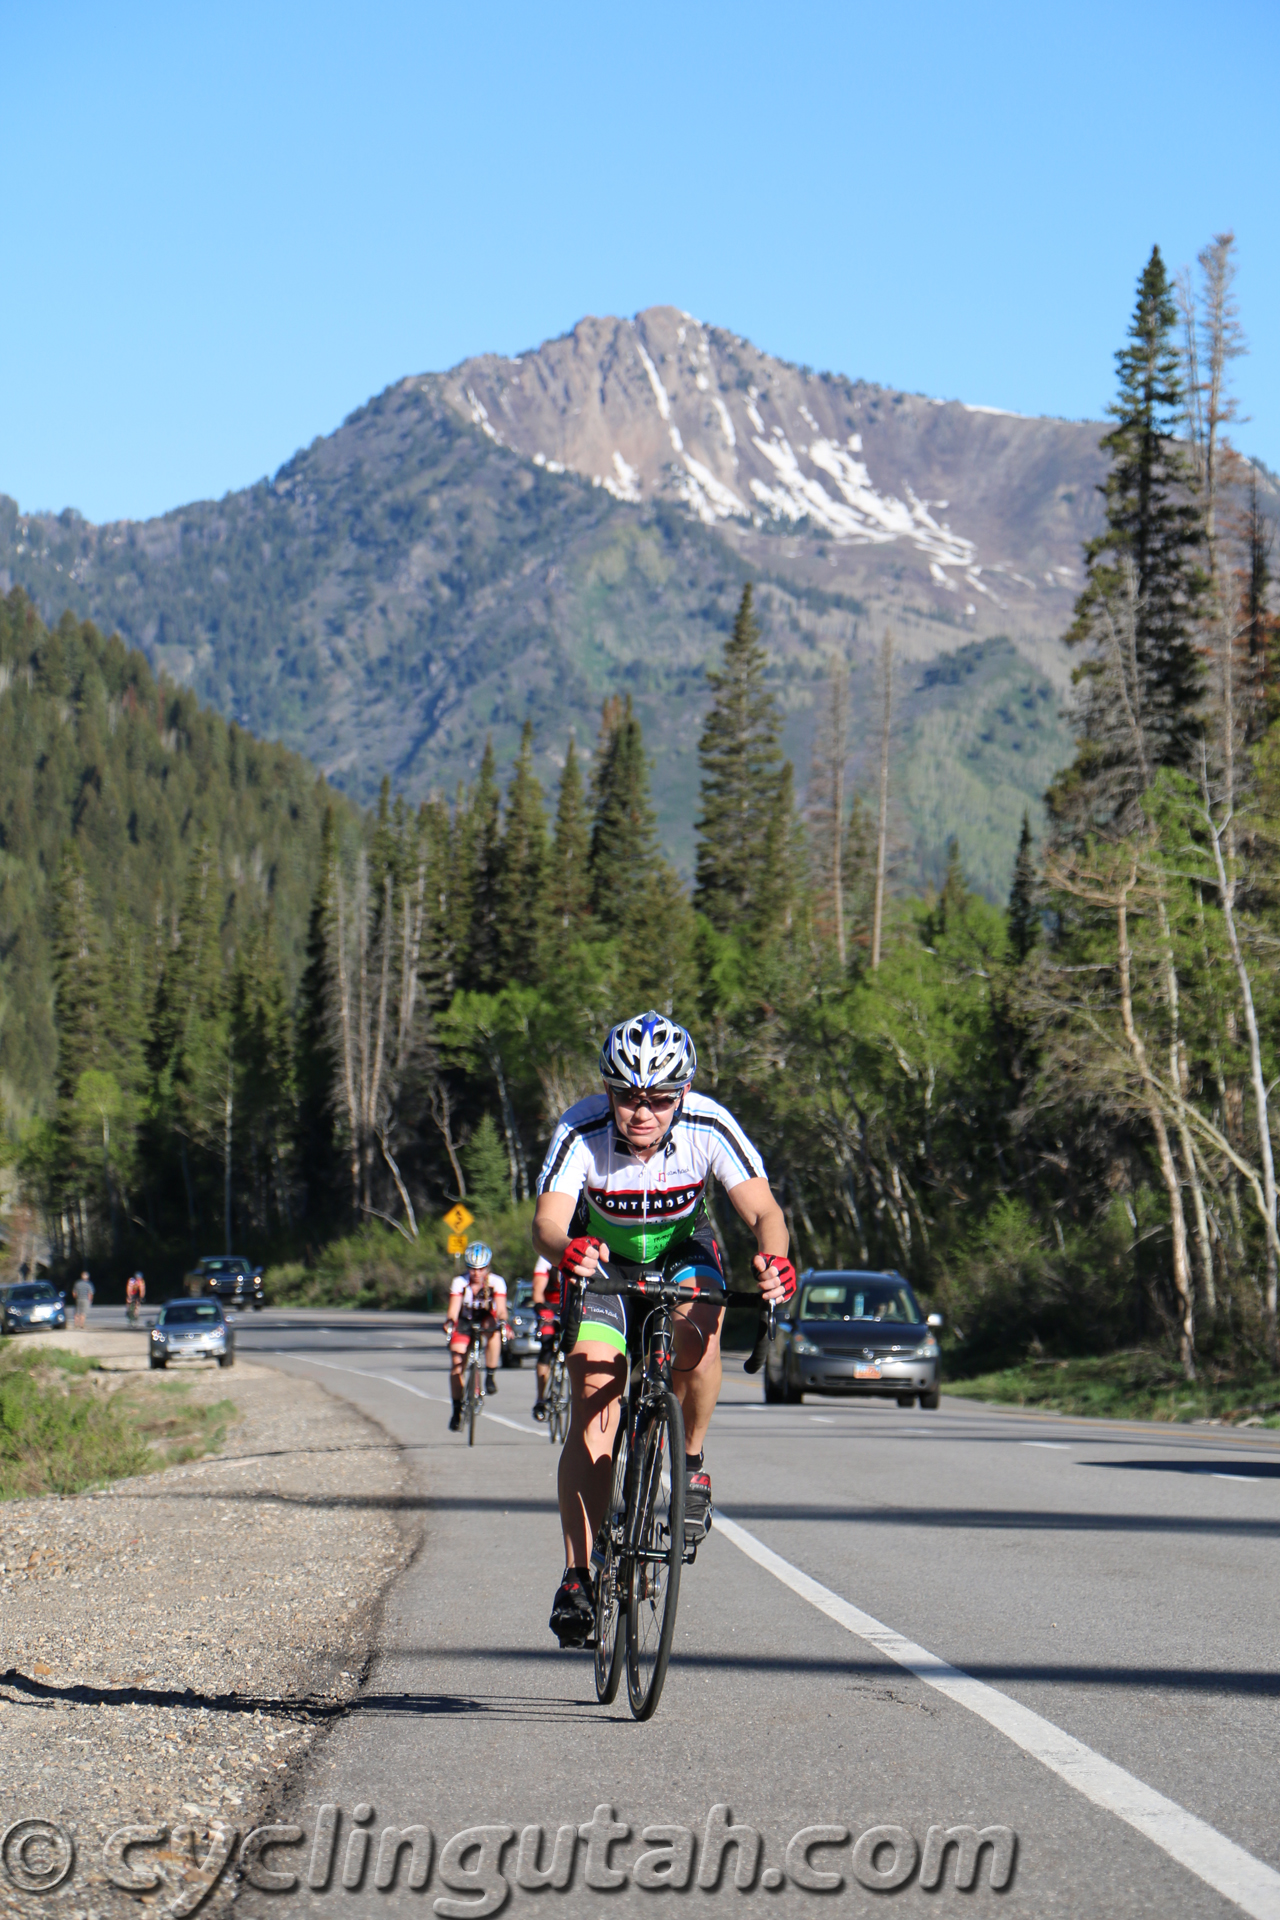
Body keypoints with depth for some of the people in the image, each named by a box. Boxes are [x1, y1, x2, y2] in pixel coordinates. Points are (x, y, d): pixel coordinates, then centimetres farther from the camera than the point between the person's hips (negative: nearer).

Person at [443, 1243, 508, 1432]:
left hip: (486, 1319, -1)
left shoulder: (496, 1282, -21)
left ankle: (490, 1376, -24)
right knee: (456, 1364, -12)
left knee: (495, 1330, -37)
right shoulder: (460, 1282, -20)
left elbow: (501, 1308, -31)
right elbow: (454, 1307, -31)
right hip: (464, 1323, 1)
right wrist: (450, 1322, -52)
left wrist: (502, 1321, -53)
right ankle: (457, 1409, 2)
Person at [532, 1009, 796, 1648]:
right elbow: (547, 1220, -40)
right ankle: (578, 1577, -10)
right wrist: (566, 1250, -64)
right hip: (602, 1259, 0)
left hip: (681, 1250, 0)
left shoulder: (709, 1127, -29)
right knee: (591, 1401, -14)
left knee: (696, 1334, -33)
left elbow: (763, 1211, -34)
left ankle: (690, 1462, -6)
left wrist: (771, 1257, -56)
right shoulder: (581, 1132, -30)